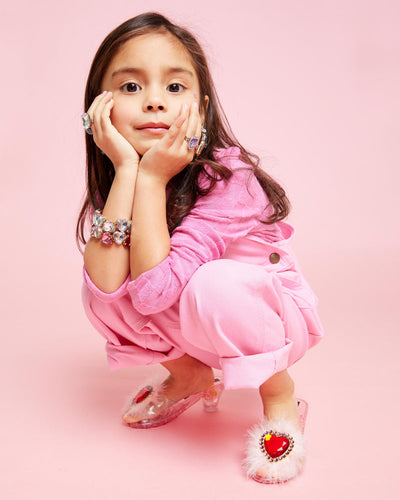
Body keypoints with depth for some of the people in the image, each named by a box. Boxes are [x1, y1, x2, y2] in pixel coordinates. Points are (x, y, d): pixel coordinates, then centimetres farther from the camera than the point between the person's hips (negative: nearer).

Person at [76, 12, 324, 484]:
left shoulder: (230, 177, -29)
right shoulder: (113, 178, -12)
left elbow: (154, 290, -36)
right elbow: (106, 283, -29)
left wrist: (152, 179, -34)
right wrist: (126, 170, -31)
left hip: (276, 317, -5)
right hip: (196, 324, 5)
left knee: (211, 285, -37)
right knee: (99, 289, -17)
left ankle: (281, 396, -7)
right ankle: (190, 375, 10)